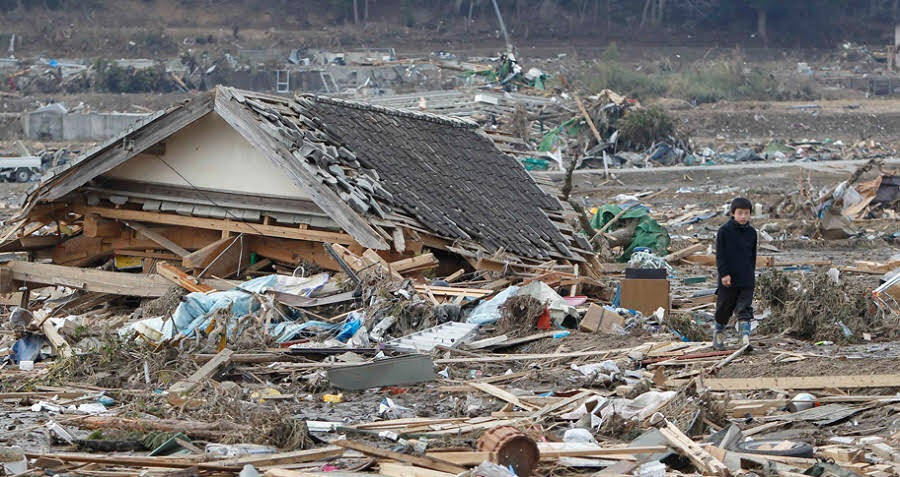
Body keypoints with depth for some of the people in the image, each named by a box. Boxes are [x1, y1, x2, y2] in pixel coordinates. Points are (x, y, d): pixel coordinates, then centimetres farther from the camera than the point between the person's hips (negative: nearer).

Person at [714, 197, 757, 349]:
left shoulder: (751, 232, 8)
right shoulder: (724, 230, -5)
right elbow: (720, 255, -7)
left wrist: (751, 273, 14)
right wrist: (724, 273, -13)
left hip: (747, 280, 3)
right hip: (728, 279, -3)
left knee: (745, 310, -5)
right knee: (724, 309, 8)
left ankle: (745, 338, -10)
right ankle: (718, 335, 26)